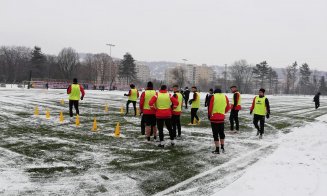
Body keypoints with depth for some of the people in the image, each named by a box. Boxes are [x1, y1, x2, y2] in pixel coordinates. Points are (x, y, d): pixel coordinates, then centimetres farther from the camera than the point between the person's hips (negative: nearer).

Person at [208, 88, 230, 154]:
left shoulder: (213, 97, -4)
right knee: (221, 132, 20)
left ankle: (217, 150, 3)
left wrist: (210, 114, 8)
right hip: (222, 117, 4)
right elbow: (228, 107, 10)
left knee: (215, 134, 2)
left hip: (214, 118, -4)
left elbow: (210, 107, -8)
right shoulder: (225, 97, 6)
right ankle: (222, 147, 25)